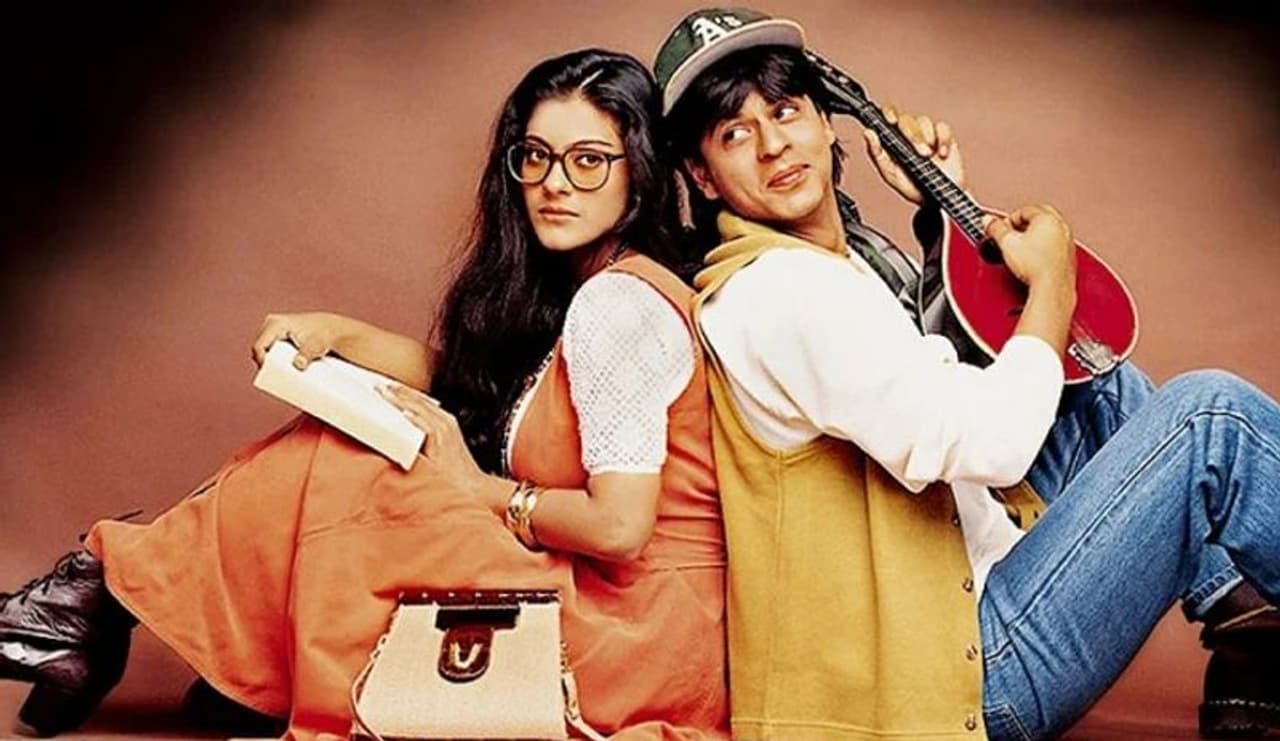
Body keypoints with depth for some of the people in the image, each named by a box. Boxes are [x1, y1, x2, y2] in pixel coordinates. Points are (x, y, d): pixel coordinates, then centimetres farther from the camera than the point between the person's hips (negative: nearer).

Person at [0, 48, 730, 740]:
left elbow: (619, 525, -25)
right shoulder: (571, 287, 9)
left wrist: (476, 489, -11)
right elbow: (465, 378, 14)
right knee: (334, 449, 5)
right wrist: (337, 333, 1)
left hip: (634, 623, -8)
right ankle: (95, 611, 13)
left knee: (333, 481, -8)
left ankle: (106, 594, 11)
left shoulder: (617, 303, -20)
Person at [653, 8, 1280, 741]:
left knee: (1104, 381, 19)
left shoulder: (848, 252, 11)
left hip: (966, 573, 10)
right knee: (1211, 413, -13)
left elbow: (951, 347, 26)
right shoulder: (779, 291, -21)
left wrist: (943, 210, 15)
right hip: (973, 666, -10)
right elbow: (990, 442, -28)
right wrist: (1052, 282, -11)